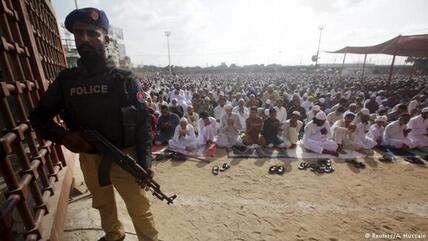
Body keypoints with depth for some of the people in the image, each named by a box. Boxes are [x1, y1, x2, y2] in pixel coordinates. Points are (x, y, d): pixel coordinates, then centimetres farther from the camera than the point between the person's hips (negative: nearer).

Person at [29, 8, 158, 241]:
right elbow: (39, 116, 8)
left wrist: (145, 162, -19)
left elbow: (143, 122, -12)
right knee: (103, 204, 28)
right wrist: (63, 136, -13)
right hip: (88, 159, 5)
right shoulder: (65, 79, 0)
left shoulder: (125, 79, -10)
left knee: (140, 209, 7)